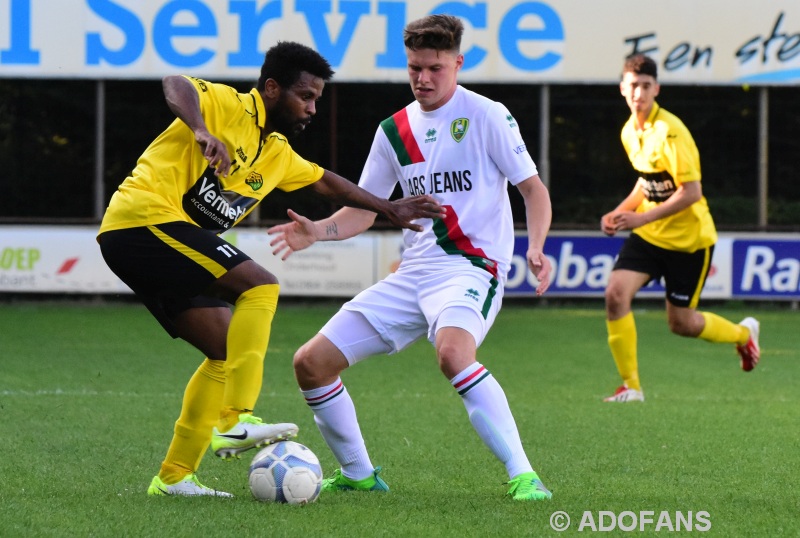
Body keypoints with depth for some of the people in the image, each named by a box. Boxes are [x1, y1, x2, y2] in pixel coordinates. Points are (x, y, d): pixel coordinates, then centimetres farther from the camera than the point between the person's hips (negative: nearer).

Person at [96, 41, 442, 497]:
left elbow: (324, 182, 37)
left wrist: (389, 209, 37)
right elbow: (177, 85, -26)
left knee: (227, 352, 8)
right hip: (147, 216, -10)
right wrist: (202, 132, -44)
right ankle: (235, 422, -25)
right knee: (259, 286, -19)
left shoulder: (278, 154, 21)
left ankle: (175, 476, 9)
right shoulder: (228, 107, -6)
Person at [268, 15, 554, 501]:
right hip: (413, 273, 7)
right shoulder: (394, 131, 12)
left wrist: (536, 247, -22)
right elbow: (364, 210, 19)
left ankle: (522, 475, -34)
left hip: (472, 266, -7)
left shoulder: (486, 116, -4)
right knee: (311, 363, 1)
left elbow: (533, 187, -4)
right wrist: (317, 231, -1)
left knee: (453, 352, -40)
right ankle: (358, 474, 19)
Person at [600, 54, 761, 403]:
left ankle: (743, 334, 36)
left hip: (688, 238, -6)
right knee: (616, 293, -16)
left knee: (681, 323, 4)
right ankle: (630, 386, -7)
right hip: (648, 235, 6)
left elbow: (691, 192, -24)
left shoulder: (669, 132, -22)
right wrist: (621, 211, 3)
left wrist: (642, 218, -26)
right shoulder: (629, 131, 3)